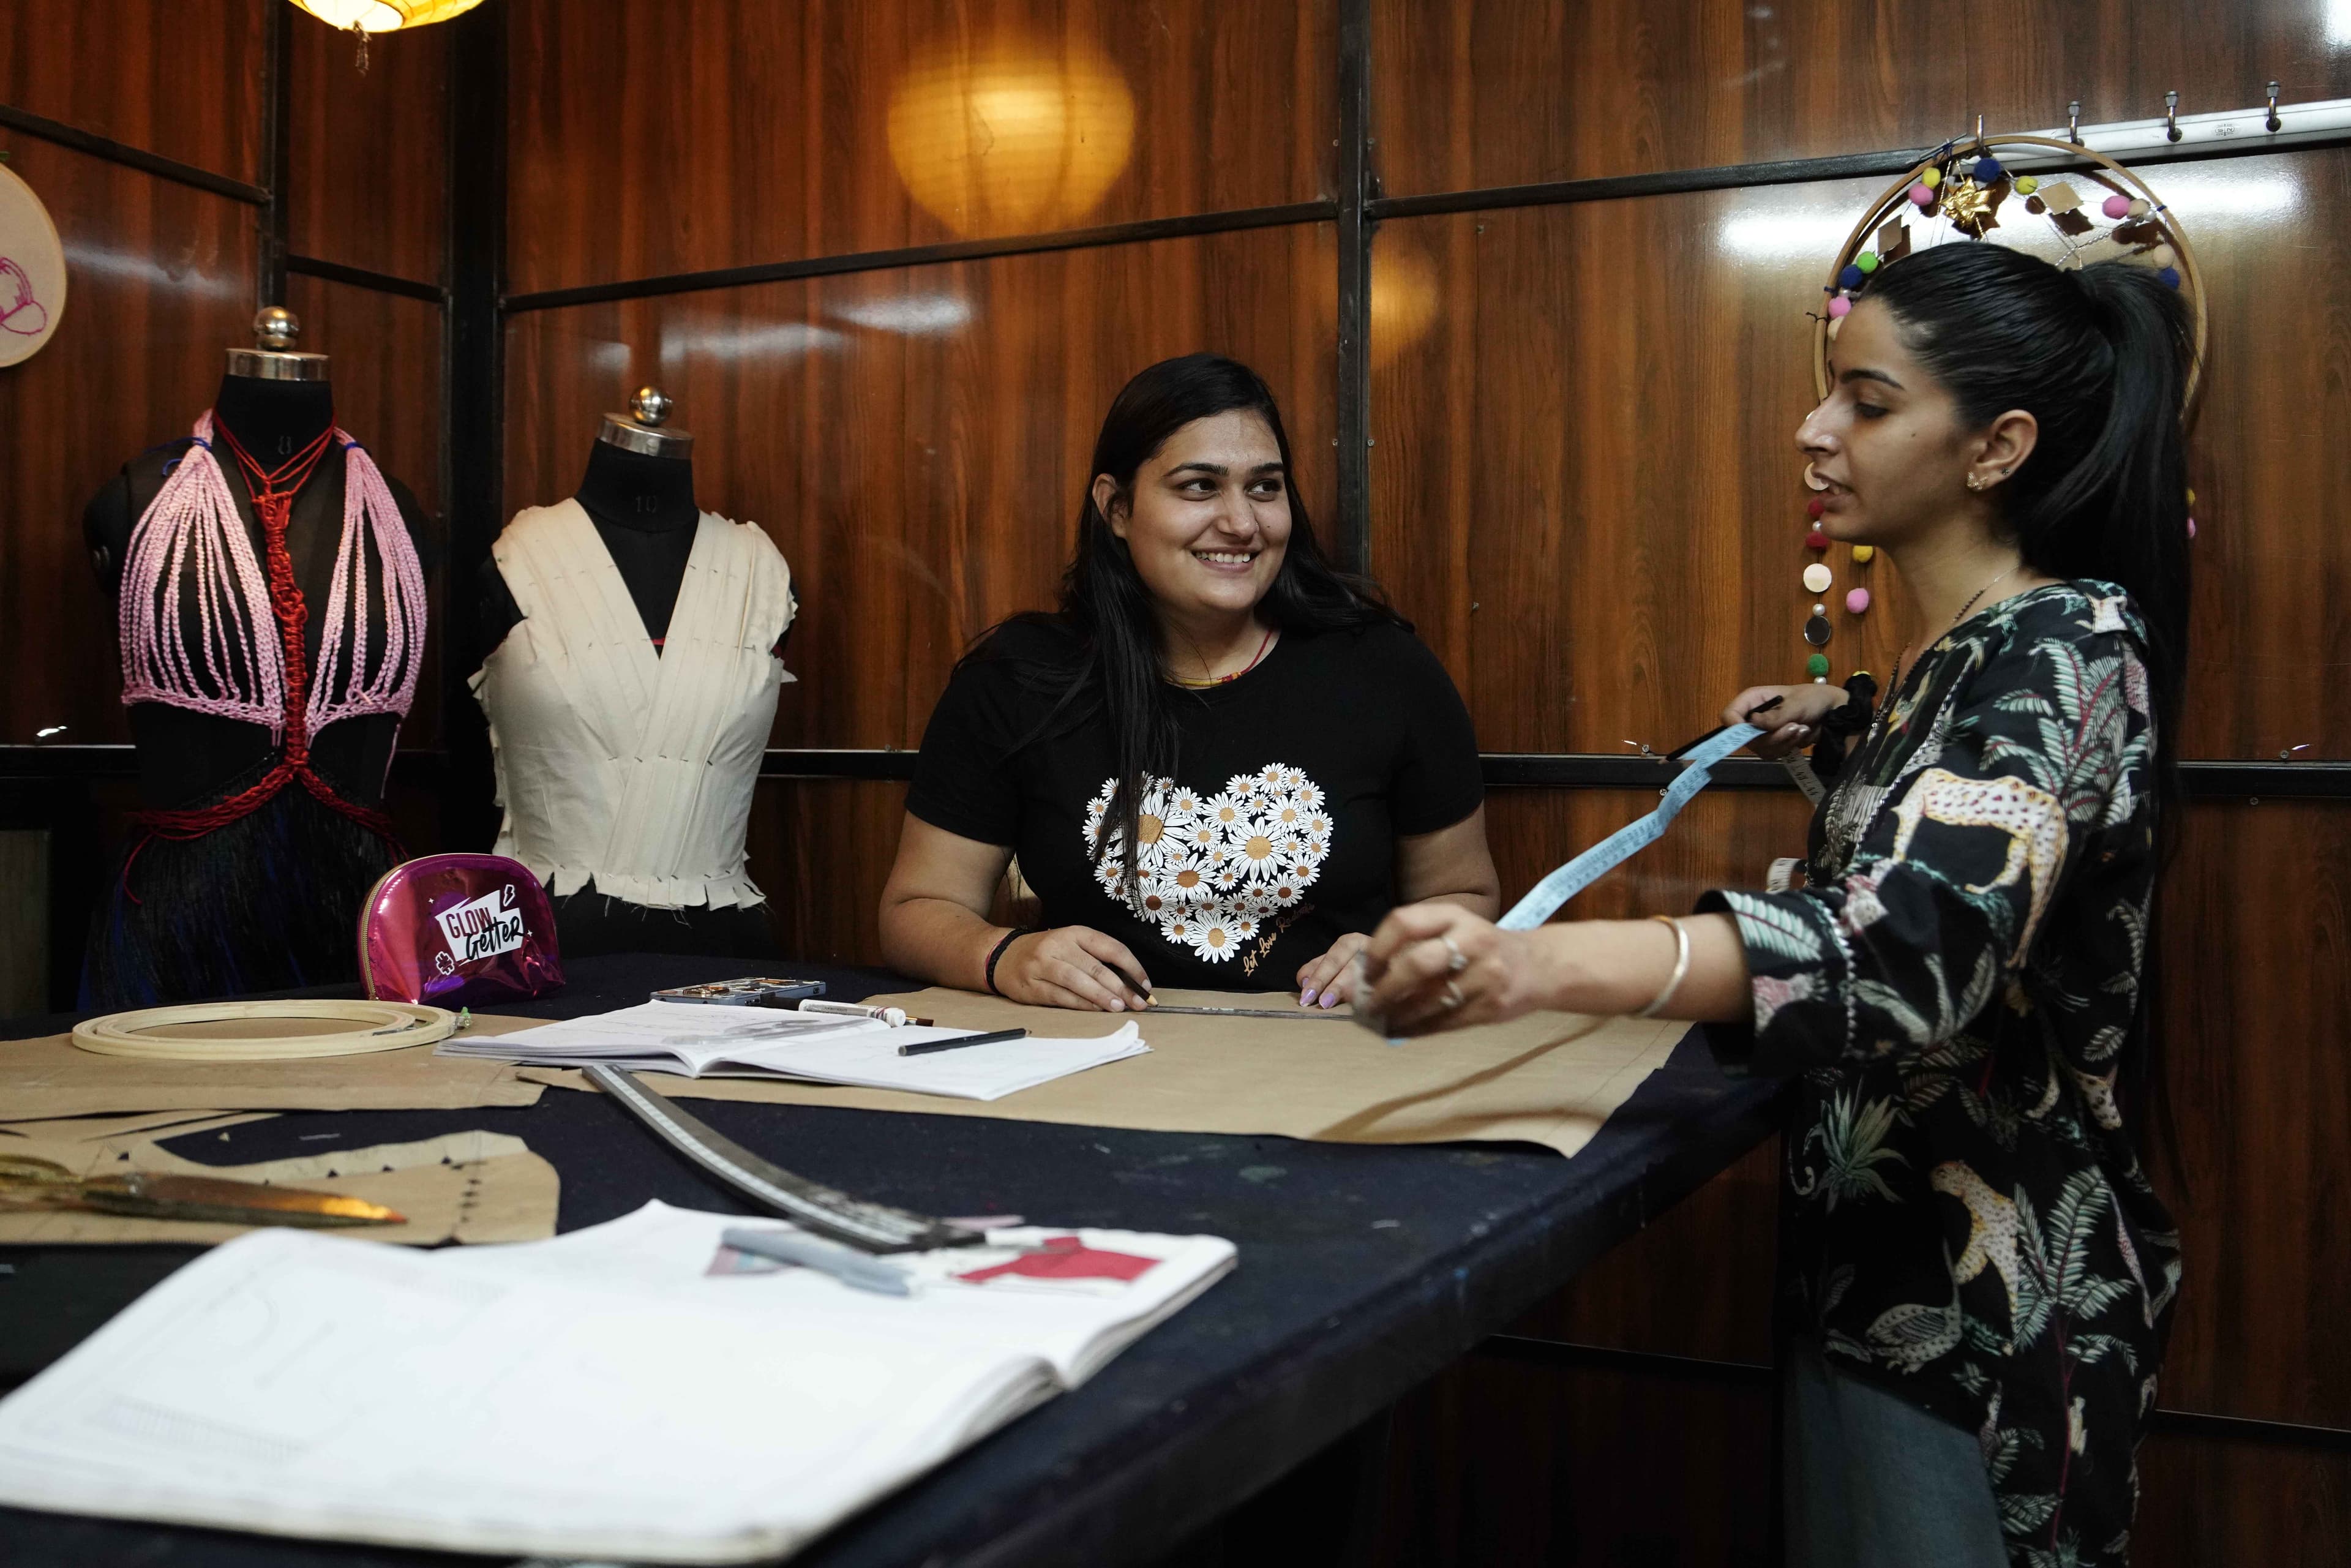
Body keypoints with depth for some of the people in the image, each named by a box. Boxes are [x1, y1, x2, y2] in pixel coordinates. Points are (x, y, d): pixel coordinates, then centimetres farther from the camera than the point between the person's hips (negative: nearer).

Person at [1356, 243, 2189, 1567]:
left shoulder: (2073, 645, -19)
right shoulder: (1961, 650, 10)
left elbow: (1915, 938, -38)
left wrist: (1542, 966, -52)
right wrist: (1851, 738, 10)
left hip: (1983, 1300, -9)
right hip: (1879, 1259, 9)